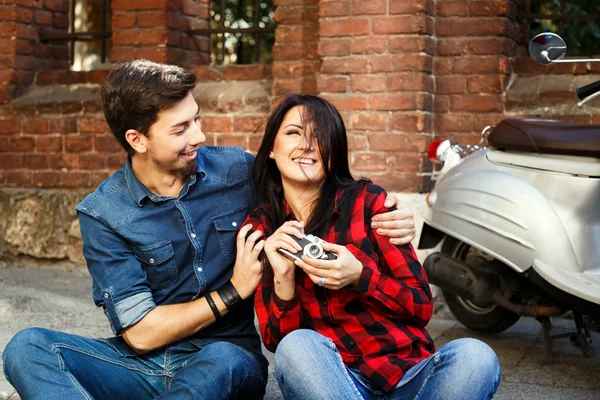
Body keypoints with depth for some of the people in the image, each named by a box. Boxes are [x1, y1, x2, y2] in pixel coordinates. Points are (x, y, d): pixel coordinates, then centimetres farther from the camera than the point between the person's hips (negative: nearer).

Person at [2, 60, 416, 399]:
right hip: (145, 365, 1)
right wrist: (233, 292, -11)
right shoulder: (103, 214, -6)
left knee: (222, 361, -38)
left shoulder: (241, 170, -2)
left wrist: (384, 219, -8)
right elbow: (140, 333, -9)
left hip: (225, 358, 0)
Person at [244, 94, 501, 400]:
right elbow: (278, 342, 1)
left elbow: (421, 307, -1)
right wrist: (283, 278, -16)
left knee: (475, 357, -30)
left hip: (408, 373, 0)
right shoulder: (260, 227, 3)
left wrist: (359, 276, -17)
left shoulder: (367, 201, -1)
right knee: (296, 347, -33)